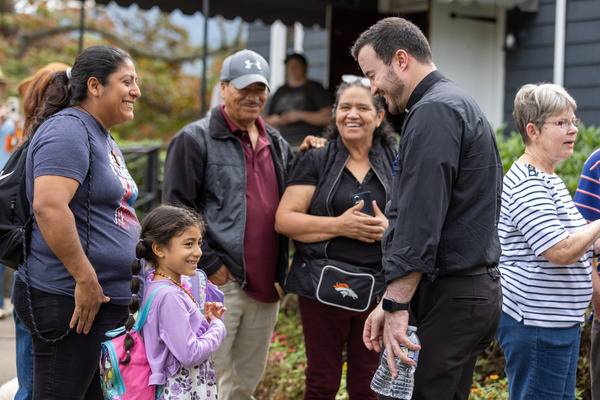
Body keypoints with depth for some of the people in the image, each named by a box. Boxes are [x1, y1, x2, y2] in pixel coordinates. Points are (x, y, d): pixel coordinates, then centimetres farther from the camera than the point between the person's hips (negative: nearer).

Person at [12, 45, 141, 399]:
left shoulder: (106, 140, 18)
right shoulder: (68, 130, -13)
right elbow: (48, 206, -27)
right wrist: (86, 280, -24)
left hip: (107, 301, 10)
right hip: (71, 302, -10)